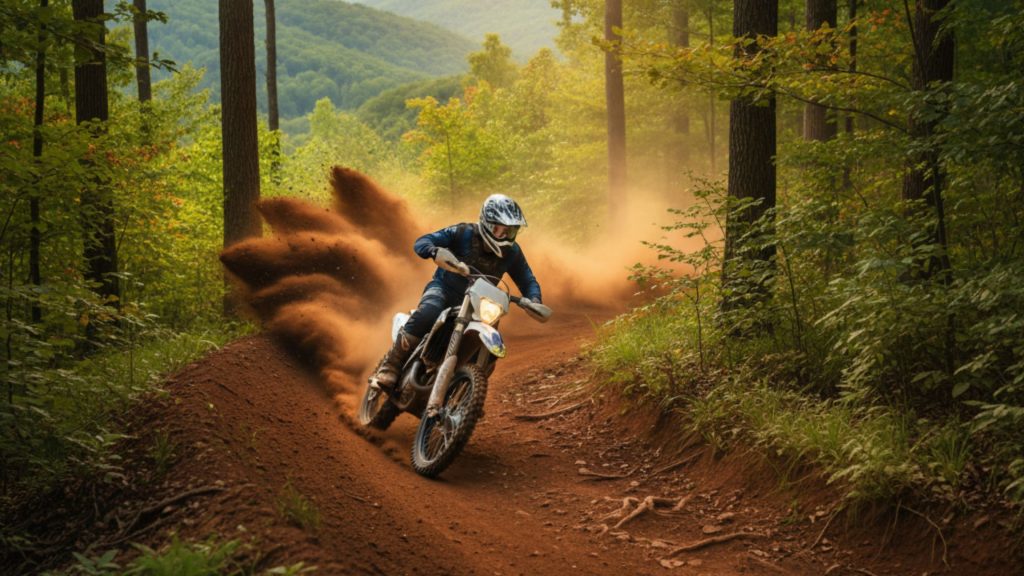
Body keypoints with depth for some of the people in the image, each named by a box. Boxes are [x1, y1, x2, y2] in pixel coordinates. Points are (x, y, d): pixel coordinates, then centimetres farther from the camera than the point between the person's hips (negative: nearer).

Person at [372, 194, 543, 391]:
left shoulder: (512, 253, -3)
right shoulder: (464, 233, -14)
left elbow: (527, 281, 4)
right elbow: (421, 242, -19)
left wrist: (534, 301, -21)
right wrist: (436, 252, -44)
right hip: (443, 288, -4)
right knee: (426, 314, -36)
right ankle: (389, 368, -30)